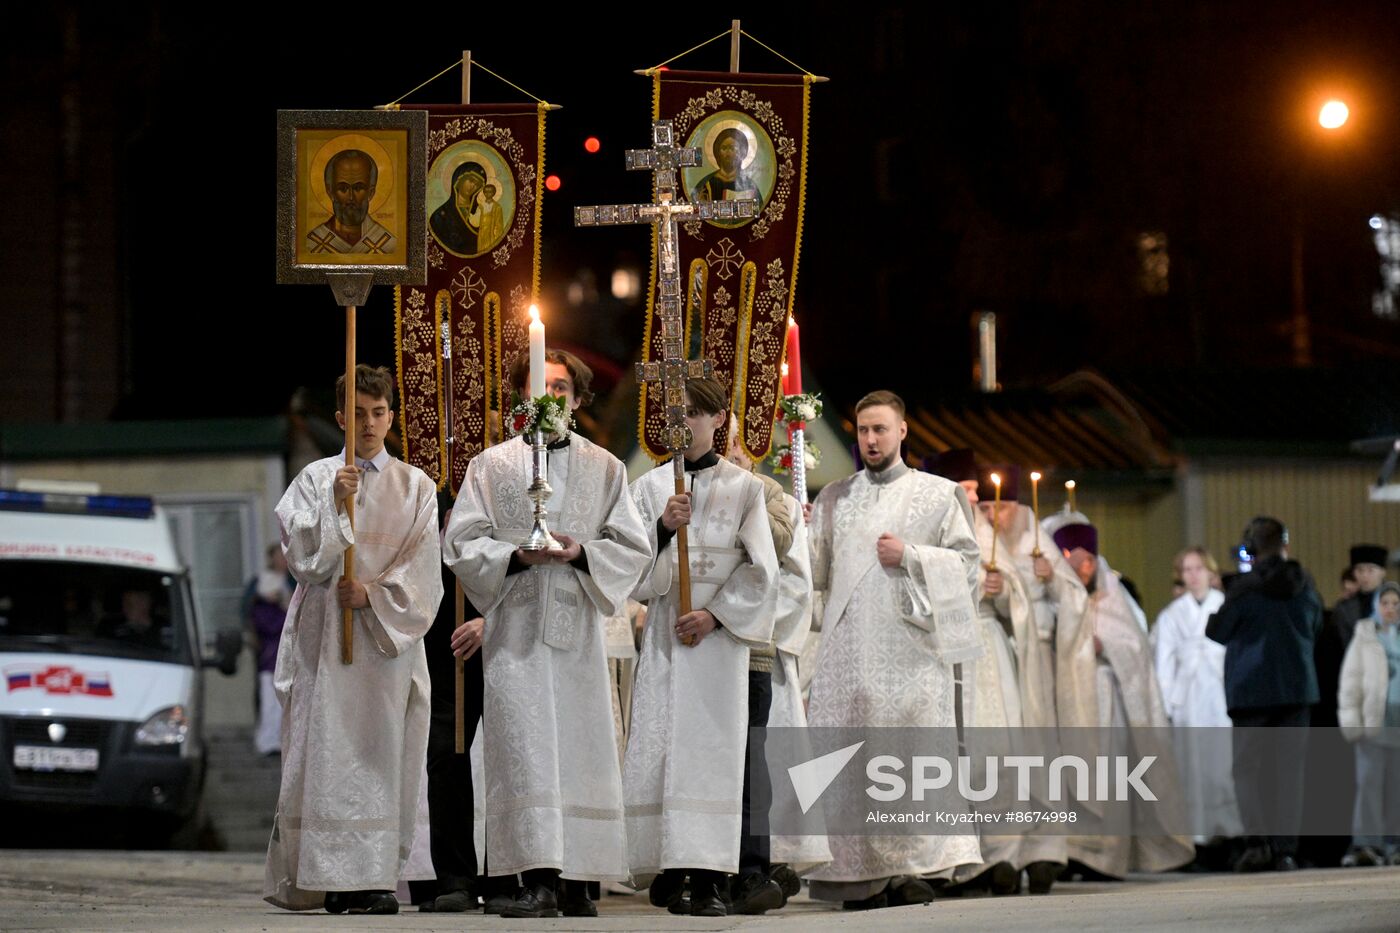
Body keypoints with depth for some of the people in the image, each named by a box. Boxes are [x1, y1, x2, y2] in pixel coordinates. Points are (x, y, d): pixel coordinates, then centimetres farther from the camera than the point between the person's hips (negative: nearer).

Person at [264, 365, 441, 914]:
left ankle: (373, 878, -3)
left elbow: (421, 572, 3)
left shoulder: (414, 487, 11)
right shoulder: (315, 480, 7)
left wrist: (373, 593, -11)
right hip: (325, 636, -1)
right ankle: (330, 878, -10)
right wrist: (334, 504, -15)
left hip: (390, 634, 1)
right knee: (327, 750, -8)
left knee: (383, 753, -4)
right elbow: (303, 557, -2)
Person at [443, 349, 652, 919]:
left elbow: (634, 548, 8)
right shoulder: (490, 466, 10)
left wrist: (582, 552, -10)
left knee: (581, 743, -1)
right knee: (523, 748, -12)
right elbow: (460, 544, 4)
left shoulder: (605, 469, 13)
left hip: (578, 623, 2)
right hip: (514, 625, -2)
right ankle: (538, 880, -17)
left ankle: (576, 879, 4)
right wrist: (517, 555, -12)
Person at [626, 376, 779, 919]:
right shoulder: (649, 487, 10)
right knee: (659, 743, -5)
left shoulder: (743, 488, 6)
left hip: (720, 631, -2)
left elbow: (760, 569, 2)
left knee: (713, 746, -8)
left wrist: (716, 615, -9)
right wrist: (663, 527, -14)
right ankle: (666, 869, 1)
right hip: (664, 632, 2)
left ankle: (707, 878, -11)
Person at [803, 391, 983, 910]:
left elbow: (967, 562, 4)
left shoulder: (938, 494, 10)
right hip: (849, 647, 3)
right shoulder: (834, 498, 18)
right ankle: (862, 876, -5)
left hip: (910, 643, -2)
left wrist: (910, 556, -8)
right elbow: (813, 570, 14)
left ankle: (913, 868, -8)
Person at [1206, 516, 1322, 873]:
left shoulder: (1245, 587, -11)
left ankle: (1256, 841, -14)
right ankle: (1286, 848, 2)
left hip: (1251, 688, -3)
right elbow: (1316, 627, 16)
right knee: (1290, 767, 6)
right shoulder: (1304, 584, 1)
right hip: (1297, 686, 3)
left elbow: (1216, 632, -4)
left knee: (1247, 766, 3)